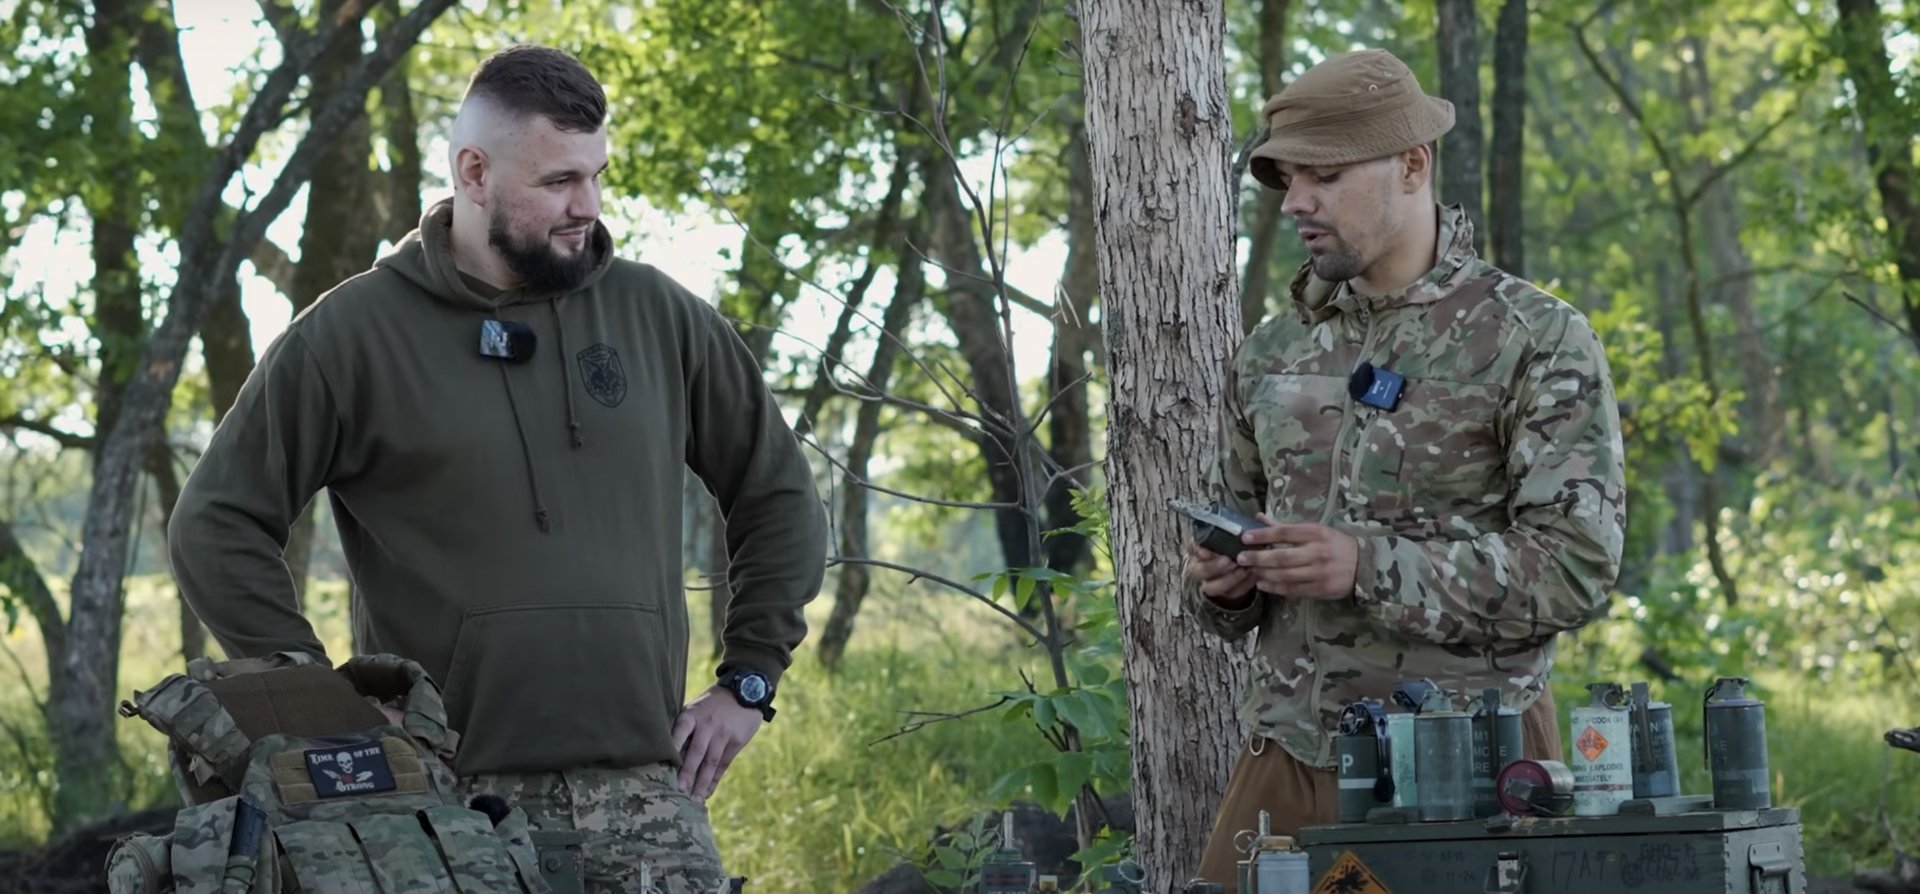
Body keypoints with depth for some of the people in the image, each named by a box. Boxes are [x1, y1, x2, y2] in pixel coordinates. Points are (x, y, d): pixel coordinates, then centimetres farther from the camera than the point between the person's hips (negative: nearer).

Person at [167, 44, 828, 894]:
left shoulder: (655, 316, 11)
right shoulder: (356, 333, 2)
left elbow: (779, 495, 20)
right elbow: (215, 524, 2)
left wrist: (748, 682, 12)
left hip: (646, 794, 3)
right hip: (454, 802, -2)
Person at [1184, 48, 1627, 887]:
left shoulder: (1538, 342, -4)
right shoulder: (1270, 354, 12)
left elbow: (1576, 566, -14)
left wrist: (1368, 566, -21)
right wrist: (1222, 584, -4)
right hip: (1290, 751, 4)